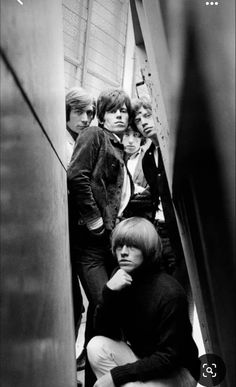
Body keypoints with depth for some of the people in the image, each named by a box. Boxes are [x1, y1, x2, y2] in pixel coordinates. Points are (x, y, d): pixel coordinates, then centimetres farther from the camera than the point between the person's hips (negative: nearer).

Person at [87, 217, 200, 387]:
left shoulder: (170, 293, -26)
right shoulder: (120, 279, -8)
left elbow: (169, 356, -21)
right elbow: (103, 333, -8)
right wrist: (109, 292, -25)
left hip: (177, 371, -6)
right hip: (140, 359, 6)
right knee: (97, 346, -20)